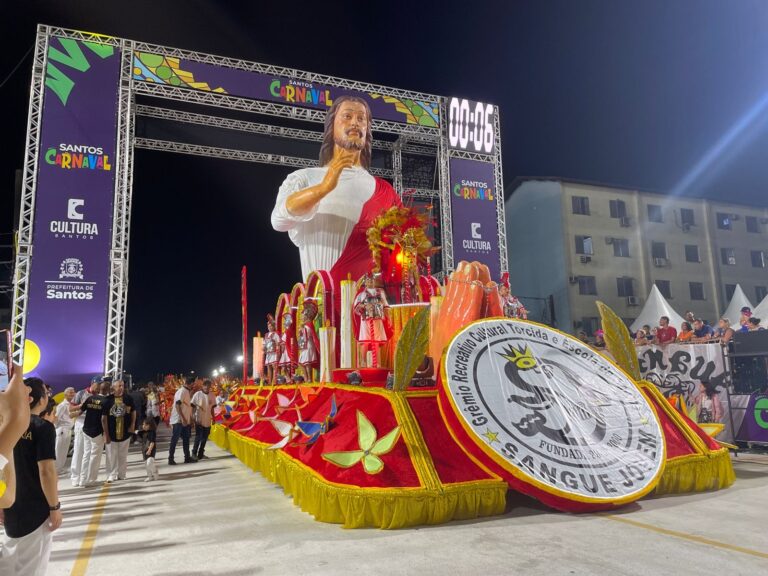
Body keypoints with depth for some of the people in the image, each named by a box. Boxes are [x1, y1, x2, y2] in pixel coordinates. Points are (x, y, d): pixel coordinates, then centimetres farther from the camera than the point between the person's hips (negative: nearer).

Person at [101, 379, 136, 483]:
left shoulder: (128, 398, -5)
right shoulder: (108, 400, -11)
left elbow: (133, 412, 8)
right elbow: (104, 418, -9)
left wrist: (132, 425, -4)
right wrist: (106, 434, -10)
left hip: (125, 432, 2)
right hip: (111, 433, -2)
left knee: (123, 456, 12)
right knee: (111, 456, 5)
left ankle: (121, 475, 23)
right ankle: (111, 475, 16)